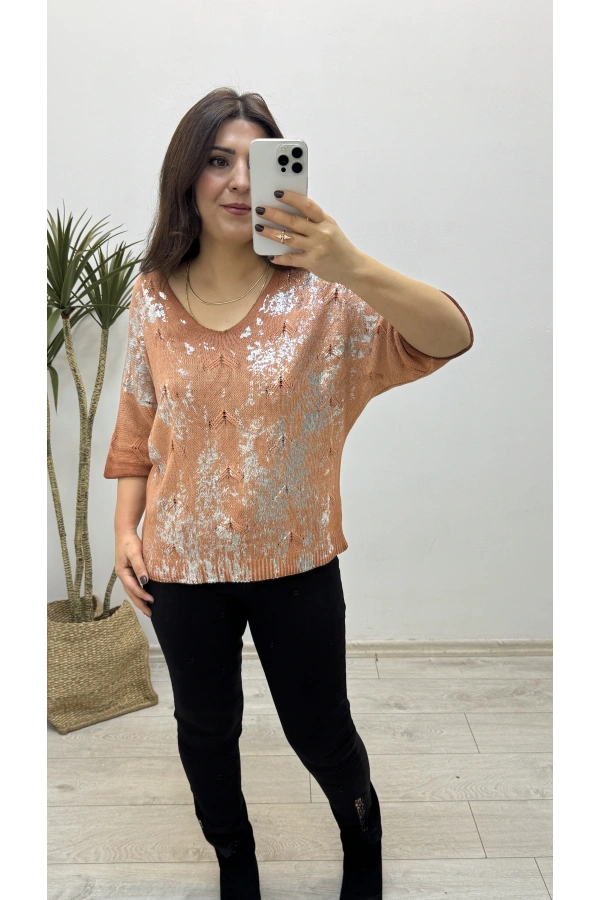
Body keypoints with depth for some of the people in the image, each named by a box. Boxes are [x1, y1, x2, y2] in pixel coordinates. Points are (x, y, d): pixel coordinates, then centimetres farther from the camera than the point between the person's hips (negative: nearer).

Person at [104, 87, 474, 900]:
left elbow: (452, 337, -29)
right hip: (182, 561, 2)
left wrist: (354, 268, -45)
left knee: (321, 730, 16)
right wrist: (126, 529, -1)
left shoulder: (320, 293, -15)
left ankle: (362, 832, 53)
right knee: (206, 727, 21)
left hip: (296, 559, -2)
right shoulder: (154, 297, -5)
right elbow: (136, 424, 5)